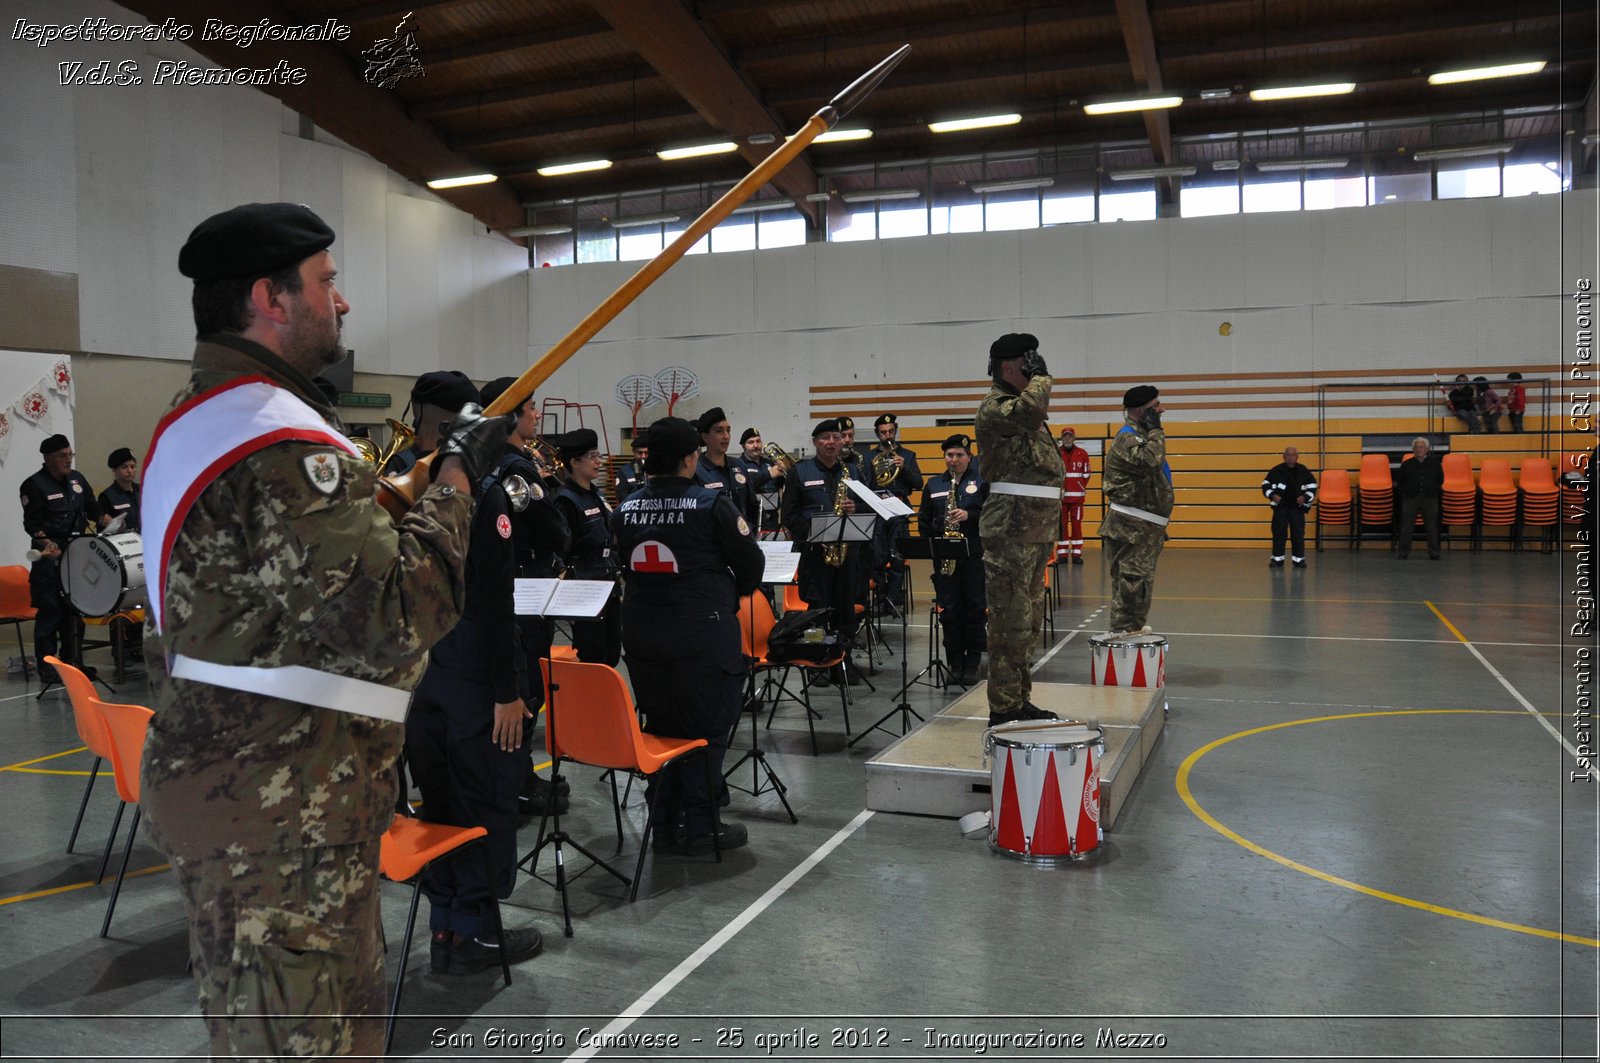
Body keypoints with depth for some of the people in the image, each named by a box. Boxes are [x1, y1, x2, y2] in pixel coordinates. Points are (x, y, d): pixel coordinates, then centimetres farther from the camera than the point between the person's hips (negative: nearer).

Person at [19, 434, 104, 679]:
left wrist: (105, 521, 2)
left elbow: (92, 508, 20)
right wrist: (47, 543, -28)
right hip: (49, 555, -6)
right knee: (50, 610, -5)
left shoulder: (77, 478, 11)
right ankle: (47, 667, 1)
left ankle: (71, 662, 21)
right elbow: (31, 523, -12)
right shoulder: (34, 485, -8)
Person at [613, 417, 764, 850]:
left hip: (642, 630, 6)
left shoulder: (627, 509, 3)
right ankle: (700, 827, 11)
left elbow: (626, 566, 13)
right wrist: (732, 593, 14)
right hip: (702, 629, -5)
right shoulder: (711, 504, -12)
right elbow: (750, 562, -5)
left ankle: (663, 821, 24)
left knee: (659, 724, 16)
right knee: (705, 728, 5)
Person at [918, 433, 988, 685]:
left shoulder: (981, 482, 4)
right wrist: (934, 541, 0)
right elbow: (923, 519, 13)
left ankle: (972, 664, 8)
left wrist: (970, 515, -17)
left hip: (974, 555, -2)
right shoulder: (933, 484, 12)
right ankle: (955, 663, 10)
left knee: (974, 608, 0)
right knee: (949, 610, 2)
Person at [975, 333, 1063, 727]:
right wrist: (1041, 376, -14)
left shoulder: (1025, 409, 20)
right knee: (1012, 623, -8)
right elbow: (1030, 407, -29)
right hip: (1010, 532, -10)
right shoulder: (994, 407, -9)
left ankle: (1019, 700, 24)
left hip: (1036, 530, 10)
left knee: (1029, 622, 15)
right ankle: (1004, 709, -1)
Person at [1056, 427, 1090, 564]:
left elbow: (1086, 475, 8)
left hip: (1077, 496, 1)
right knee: (1061, 524, 3)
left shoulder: (1083, 454, 3)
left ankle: (1077, 554, 7)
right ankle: (1062, 554, 8)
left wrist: (1081, 489, -1)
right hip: (1060, 495, 0)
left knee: (1076, 524, 2)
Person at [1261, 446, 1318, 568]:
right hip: (1280, 508, 0)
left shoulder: (1304, 471, 0)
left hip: (1298, 508, 0)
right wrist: (1272, 495, -12)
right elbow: (1265, 484, 3)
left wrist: (1305, 497, -10)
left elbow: (1312, 487, 6)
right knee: (1278, 533, 2)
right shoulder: (1276, 470, -4)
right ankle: (1277, 559, 11)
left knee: (1298, 534, 3)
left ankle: (1299, 559, 12)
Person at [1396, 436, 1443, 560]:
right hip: (1410, 499, -1)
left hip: (1430, 499, 1)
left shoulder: (1435, 463, 6)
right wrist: (1405, 493, 8)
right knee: (1406, 527, -2)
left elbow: (1440, 480, 17)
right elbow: (1399, 483, 12)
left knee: (1431, 527, 3)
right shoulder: (1406, 464, 4)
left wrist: (1434, 491, 13)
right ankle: (1403, 552, 3)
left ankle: (1434, 553, 8)